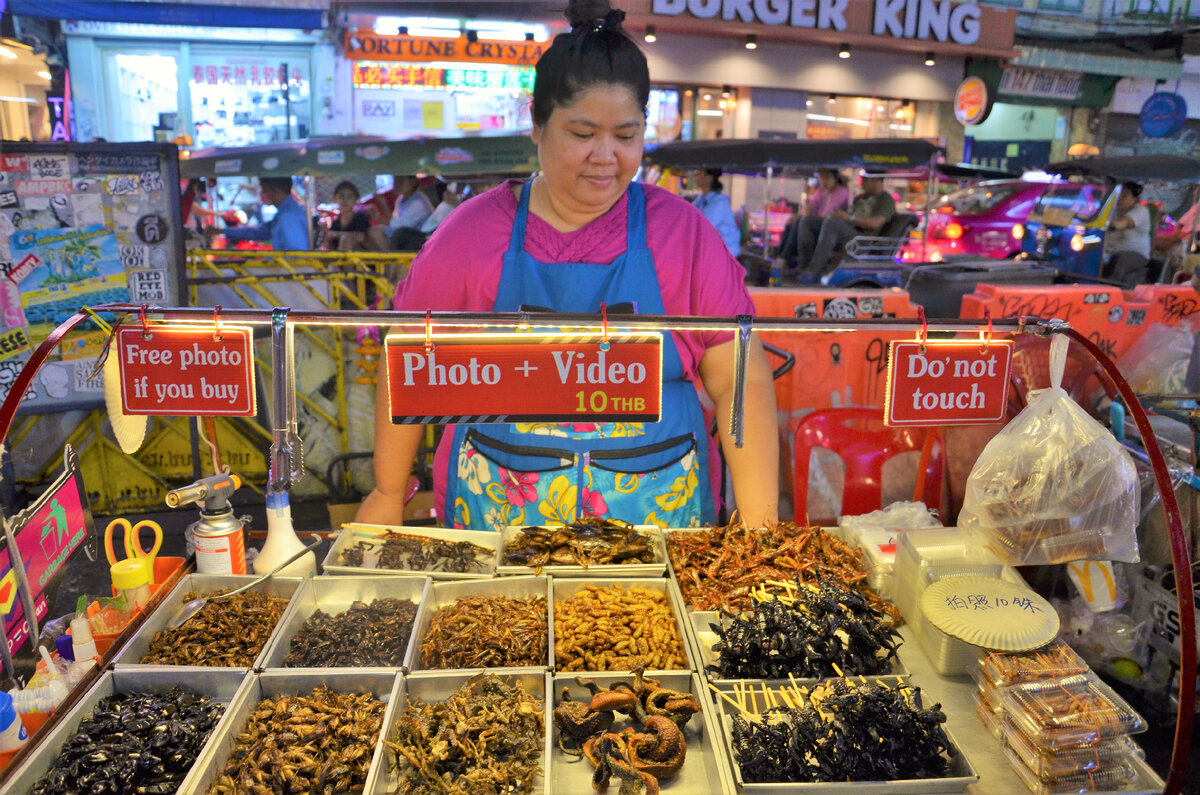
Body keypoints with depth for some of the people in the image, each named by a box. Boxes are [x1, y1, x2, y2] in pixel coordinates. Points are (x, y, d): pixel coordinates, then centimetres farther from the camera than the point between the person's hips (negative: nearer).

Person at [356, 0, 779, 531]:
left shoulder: (681, 230, -2)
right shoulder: (474, 232, -2)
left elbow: (742, 383, -4)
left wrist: (759, 525, -8)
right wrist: (387, 495, 9)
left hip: (656, 509, 1)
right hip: (498, 514, 0)